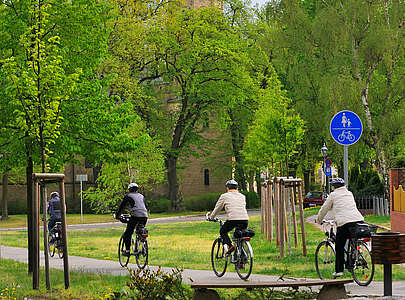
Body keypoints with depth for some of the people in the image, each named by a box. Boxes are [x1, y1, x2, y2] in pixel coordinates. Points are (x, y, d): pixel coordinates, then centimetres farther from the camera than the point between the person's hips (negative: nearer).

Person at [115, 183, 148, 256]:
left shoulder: (128, 196, 11)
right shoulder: (141, 196, 25)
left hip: (135, 216, -5)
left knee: (128, 234, 3)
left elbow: (122, 207, 15)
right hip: (144, 216, 5)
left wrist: (117, 216, 28)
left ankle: (127, 251, -3)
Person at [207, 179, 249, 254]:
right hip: (245, 220, 4)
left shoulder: (224, 196, 12)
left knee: (223, 232, 20)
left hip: (232, 220, -4)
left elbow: (217, 209, 21)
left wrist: (210, 217, 38)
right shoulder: (242, 196, 23)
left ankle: (230, 246, -4)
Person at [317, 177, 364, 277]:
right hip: (358, 219, 5)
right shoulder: (349, 193, 26)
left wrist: (319, 220, 34)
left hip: (344, 222, -5)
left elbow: (324, 209, 17)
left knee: (339, 248, 4)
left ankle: (339, 270, 2)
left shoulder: (333, 195, 10)